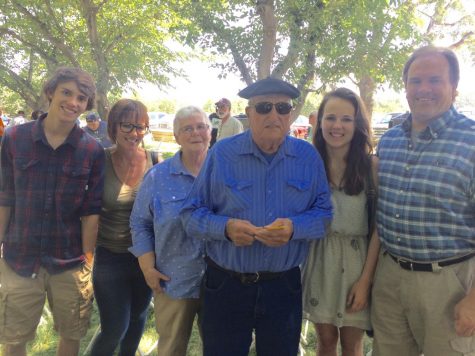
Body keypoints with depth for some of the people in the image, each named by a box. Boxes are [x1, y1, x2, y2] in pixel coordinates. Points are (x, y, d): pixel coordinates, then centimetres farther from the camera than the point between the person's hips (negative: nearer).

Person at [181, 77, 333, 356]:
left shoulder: (308, 156, 0)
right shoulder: (222, 153, -5)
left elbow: (324, 214, 0)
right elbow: (191, 214, -3)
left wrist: (294, 228, -21)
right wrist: (226, 227, -23)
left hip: (285, 287, 1)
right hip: (226, 285, -1)